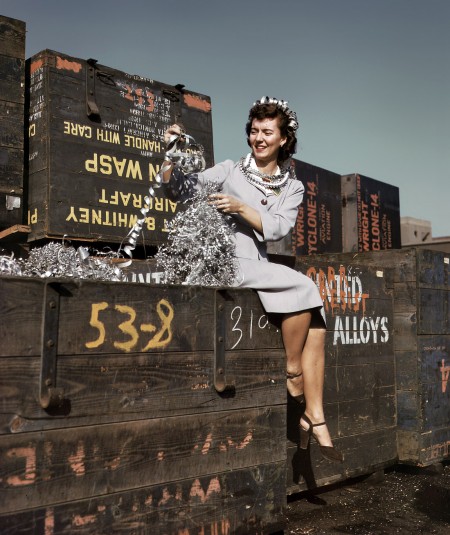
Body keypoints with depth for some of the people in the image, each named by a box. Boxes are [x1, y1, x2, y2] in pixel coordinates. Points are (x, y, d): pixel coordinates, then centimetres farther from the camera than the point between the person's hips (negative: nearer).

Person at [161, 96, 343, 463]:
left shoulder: (292, 187, 15)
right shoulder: (230, 171, 7)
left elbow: (278, 228, -3)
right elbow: (179, 189, 1)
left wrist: (240, 207, -16)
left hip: (259, 268, 5)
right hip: (227, 264, -5)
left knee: (315, 324, -14)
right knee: (306, 287, -23)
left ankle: (315, 418, -8)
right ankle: (293, 374, -8)